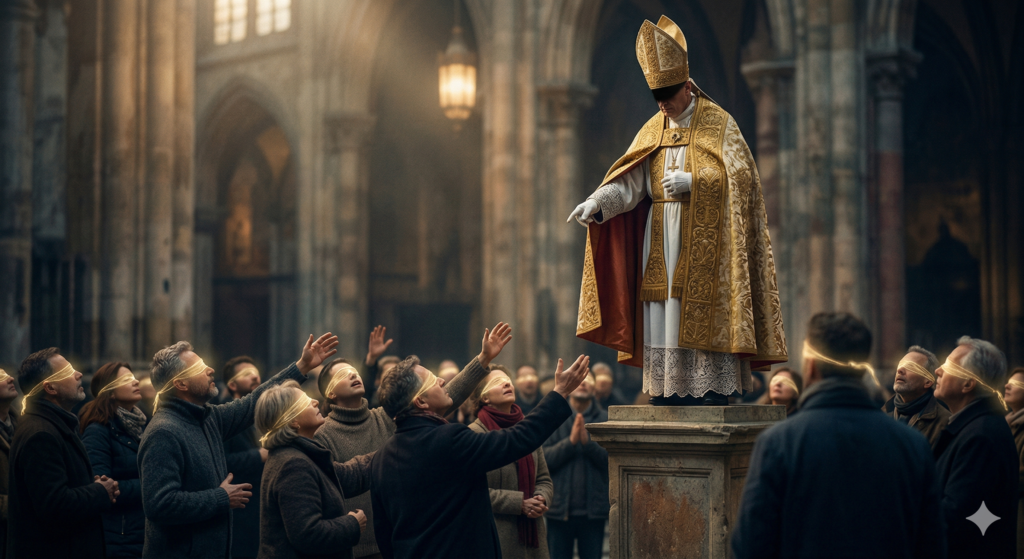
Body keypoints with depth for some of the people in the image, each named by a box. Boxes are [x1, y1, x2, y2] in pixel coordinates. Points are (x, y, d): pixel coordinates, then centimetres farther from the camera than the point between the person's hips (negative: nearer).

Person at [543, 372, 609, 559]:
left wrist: (588, 442, -20)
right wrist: (571, 441, -18)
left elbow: (611, 459, -8)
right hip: (560, 508, 0)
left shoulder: (605, 419, 2)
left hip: (593, 510, 0)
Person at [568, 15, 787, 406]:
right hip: (660, 244, 5)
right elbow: (629, 182, 2)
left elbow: (739, 176, -12)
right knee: (662, 319, 3)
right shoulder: (653, 130, 12)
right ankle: (668, 398, 7)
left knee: (703, 322, -8)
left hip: (702, 243, -5)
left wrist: (691, 182, -23)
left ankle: (712, 394, -4)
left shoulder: (719, 125, -2)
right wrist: (597, 202, -16)